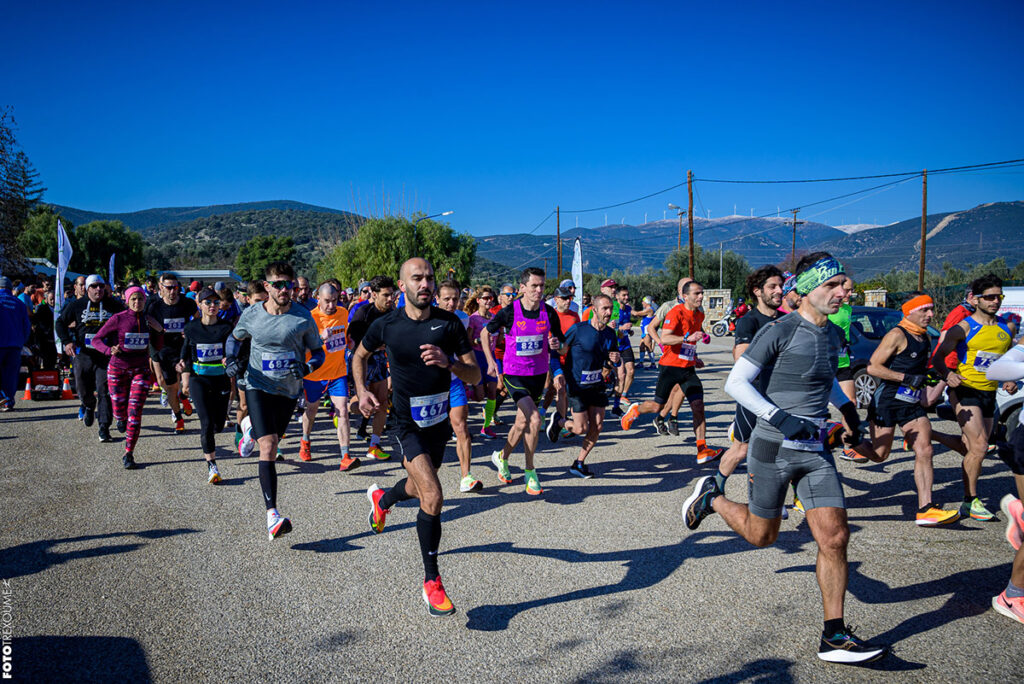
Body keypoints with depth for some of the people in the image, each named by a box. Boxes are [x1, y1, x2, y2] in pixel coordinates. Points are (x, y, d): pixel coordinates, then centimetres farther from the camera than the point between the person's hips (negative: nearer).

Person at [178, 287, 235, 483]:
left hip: (221, 379, 1)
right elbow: (185, 354, 12)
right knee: (207, 422, -11)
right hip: (199, 380, -1)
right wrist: (185, 379, 3)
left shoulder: (227, 327, -3)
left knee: (219, 423, 9)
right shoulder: (191, 328, 1)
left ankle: (207, 438, 47)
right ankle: (211, 465, -4)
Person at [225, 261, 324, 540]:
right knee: (267, 448, -17)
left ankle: (253, 430, 59)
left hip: (289, 390, 2)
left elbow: (318, 352, 1)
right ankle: (272, 514, -21)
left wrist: (307, 367, -20)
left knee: (273, 443, 21)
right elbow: (235, 338, 15)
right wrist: (230, 359, -5)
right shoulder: (252, 314, -5)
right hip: (258, 386, -2)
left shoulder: (303, 317, -7)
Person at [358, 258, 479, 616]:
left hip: (440, 422, 3)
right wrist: (362, 391, -4)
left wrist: (448, 362, -28)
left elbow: (475, 376, -9)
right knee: (433, 497, -19)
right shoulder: (386, 325, -10)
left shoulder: (449, 323, -10)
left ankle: (382, 499, 61)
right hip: (409, 425, -3)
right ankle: (431, 581, -4)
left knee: (418, 488, 25)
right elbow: (360, 355, 11)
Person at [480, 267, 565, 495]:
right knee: (535, 420, -19)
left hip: (538, 373, 4)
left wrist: (556, 344, -14)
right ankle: (529, 471, 3)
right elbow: (485, 333, 2)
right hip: (514, 374, -4)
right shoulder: (509, 312, -13)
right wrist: (491, 361, -6)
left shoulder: (549, 313, -5)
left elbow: (559, 338, 9)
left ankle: (502, 457, 40)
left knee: (523, 422, 14)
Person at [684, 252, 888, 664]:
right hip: (773, 448, -5)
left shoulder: (834, 335, 9)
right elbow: (735, 383, -16)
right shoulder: (780, 330, -13)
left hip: (816, 451, 6)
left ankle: (833, 638, 6)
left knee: (835, 537, -4)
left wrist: (847, 407, 16)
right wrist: (781, 418, -23)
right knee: (761, 535, 9)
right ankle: (710, 497, 37)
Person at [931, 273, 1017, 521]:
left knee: (976, 449, 8)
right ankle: (970, 501, -8)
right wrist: (948, 375, -26)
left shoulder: (1006, 329, 11)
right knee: (979, 446, -16)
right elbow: (938, 357, -6)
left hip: (989, 394, 6)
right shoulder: (964, 327, -6)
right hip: (965, 390, -6)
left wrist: (1010, 380, 4)